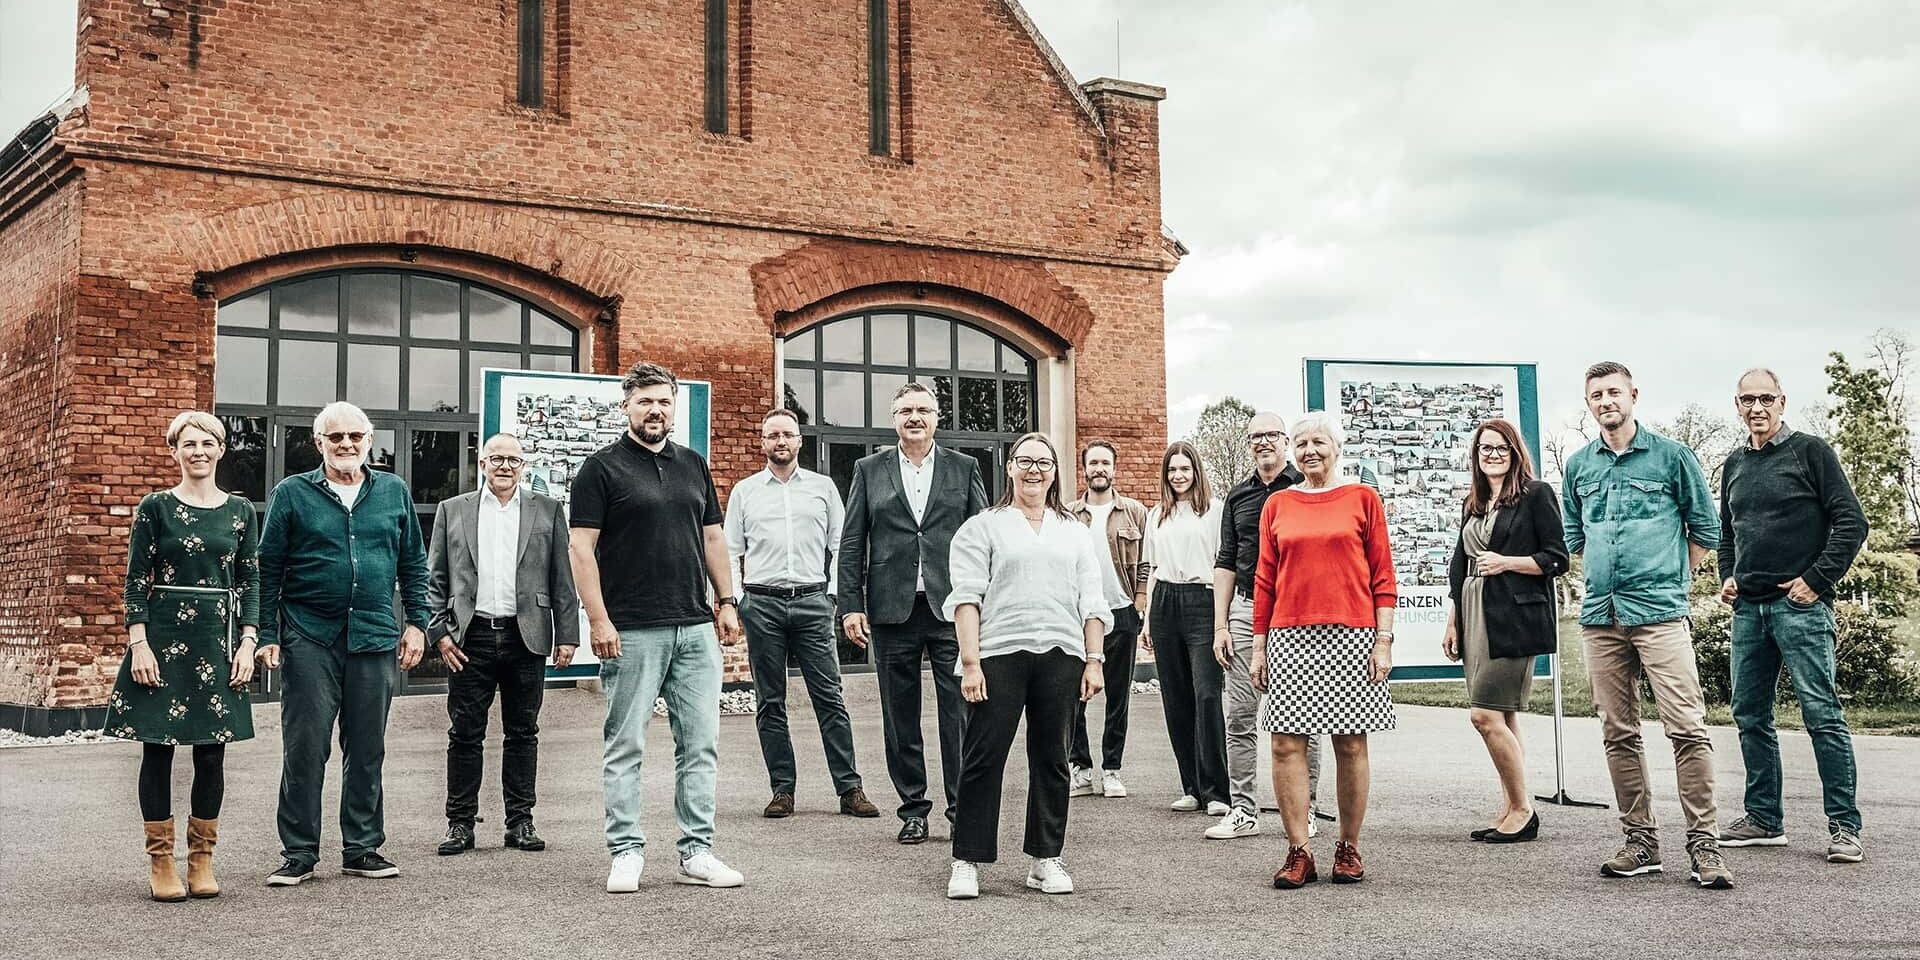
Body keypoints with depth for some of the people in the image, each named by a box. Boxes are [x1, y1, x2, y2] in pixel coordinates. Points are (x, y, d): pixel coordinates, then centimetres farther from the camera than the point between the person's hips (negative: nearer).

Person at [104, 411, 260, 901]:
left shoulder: (240, 510, 8)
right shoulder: (156, 507, 1)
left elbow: (250, 581, 9)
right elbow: (135, 581, 0)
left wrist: (247, 643, 1)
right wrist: (138, 643, -8)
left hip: (219, 639, 2)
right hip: (163, 637, -2)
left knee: (212, 751, 4)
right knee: (158, 747, 1)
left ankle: (202, 860, 14)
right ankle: (160, 862, 9)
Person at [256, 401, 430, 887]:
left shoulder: (395, 492, 10)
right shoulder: (292, 494, 3)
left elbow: (413, 564, 15)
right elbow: (268, 569, 3)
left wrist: (416, 622, 7)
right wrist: (267, 635, -3)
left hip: (374, 637, 3)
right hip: (309, 640, -2)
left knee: (367, 750, 8)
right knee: (304, 750, -1)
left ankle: (363, 848, 18)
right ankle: (299, 855, 7)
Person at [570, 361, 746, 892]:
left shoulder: (694, 465, 15)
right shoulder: (602, 467, -2)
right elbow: (582, 547, -6)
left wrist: (726, 602, 10)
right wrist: (598, 619, -13)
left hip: (695, 629, 5)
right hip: (632, 631, -5)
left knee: (701, 745, 5)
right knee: (625, 746, 2)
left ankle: (697, 852, 11)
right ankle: (626, 852, 9)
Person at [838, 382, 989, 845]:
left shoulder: (964, 468, 9)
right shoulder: (869, 471, 9)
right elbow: (851, 544, 7)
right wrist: (851, 607, -2)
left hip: (952, 609, -1)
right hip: (892, 611, 1)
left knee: (959, 713, -2)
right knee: (900, 718, 6)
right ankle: (913, 809, 15)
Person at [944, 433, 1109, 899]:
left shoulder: (1074, 532, 19)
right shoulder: (982, 527, 7)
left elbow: (1091, 601, 15)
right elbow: (966, 597, -1)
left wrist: (1094, 660, 5)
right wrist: (970, 662, -10)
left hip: (1060, 656, 3)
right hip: (999, 655, -3)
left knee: (1051, 759, 7)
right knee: (983, 758, -4)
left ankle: (1046, 860, 15)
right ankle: (967, 863, 2)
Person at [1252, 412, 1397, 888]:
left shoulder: (1362, 498, 6)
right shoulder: (1277, 505, 12)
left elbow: (1383, 576, 4)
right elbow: (1265, 580, 13)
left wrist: (1383, 640, -3)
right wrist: (1258, 646, 9)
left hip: (1350, 636, -2)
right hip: (1290, 637, 2)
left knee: (1351, 743, 2)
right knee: (1287, 743, -4)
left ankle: (1349, 848, 13)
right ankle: (1299, 852, 2)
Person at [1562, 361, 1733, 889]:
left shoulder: (1671, 455, 2)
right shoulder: (1579, 465, 12)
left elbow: (1705, 528, 8)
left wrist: (1667, 580, 11)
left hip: (1659, 613, -4)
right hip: (1601, 616, 4)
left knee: (1687, 727, -10)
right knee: (1618, 734, 6)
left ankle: (1703, 844, -5)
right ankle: (1640, 840, 14)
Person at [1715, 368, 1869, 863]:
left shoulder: (1809, 451, -2)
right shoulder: (1734, 465, 16)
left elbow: (1852, 522, -7)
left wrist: (1816, 580, -11)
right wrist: (1727, 577, 12)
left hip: (1800, 604, -7)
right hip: (1748, 607, 7)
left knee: (1822, 713, -7)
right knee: (1750, 715, 9)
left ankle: (1844, 826, -4)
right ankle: (1764, 819, 18)